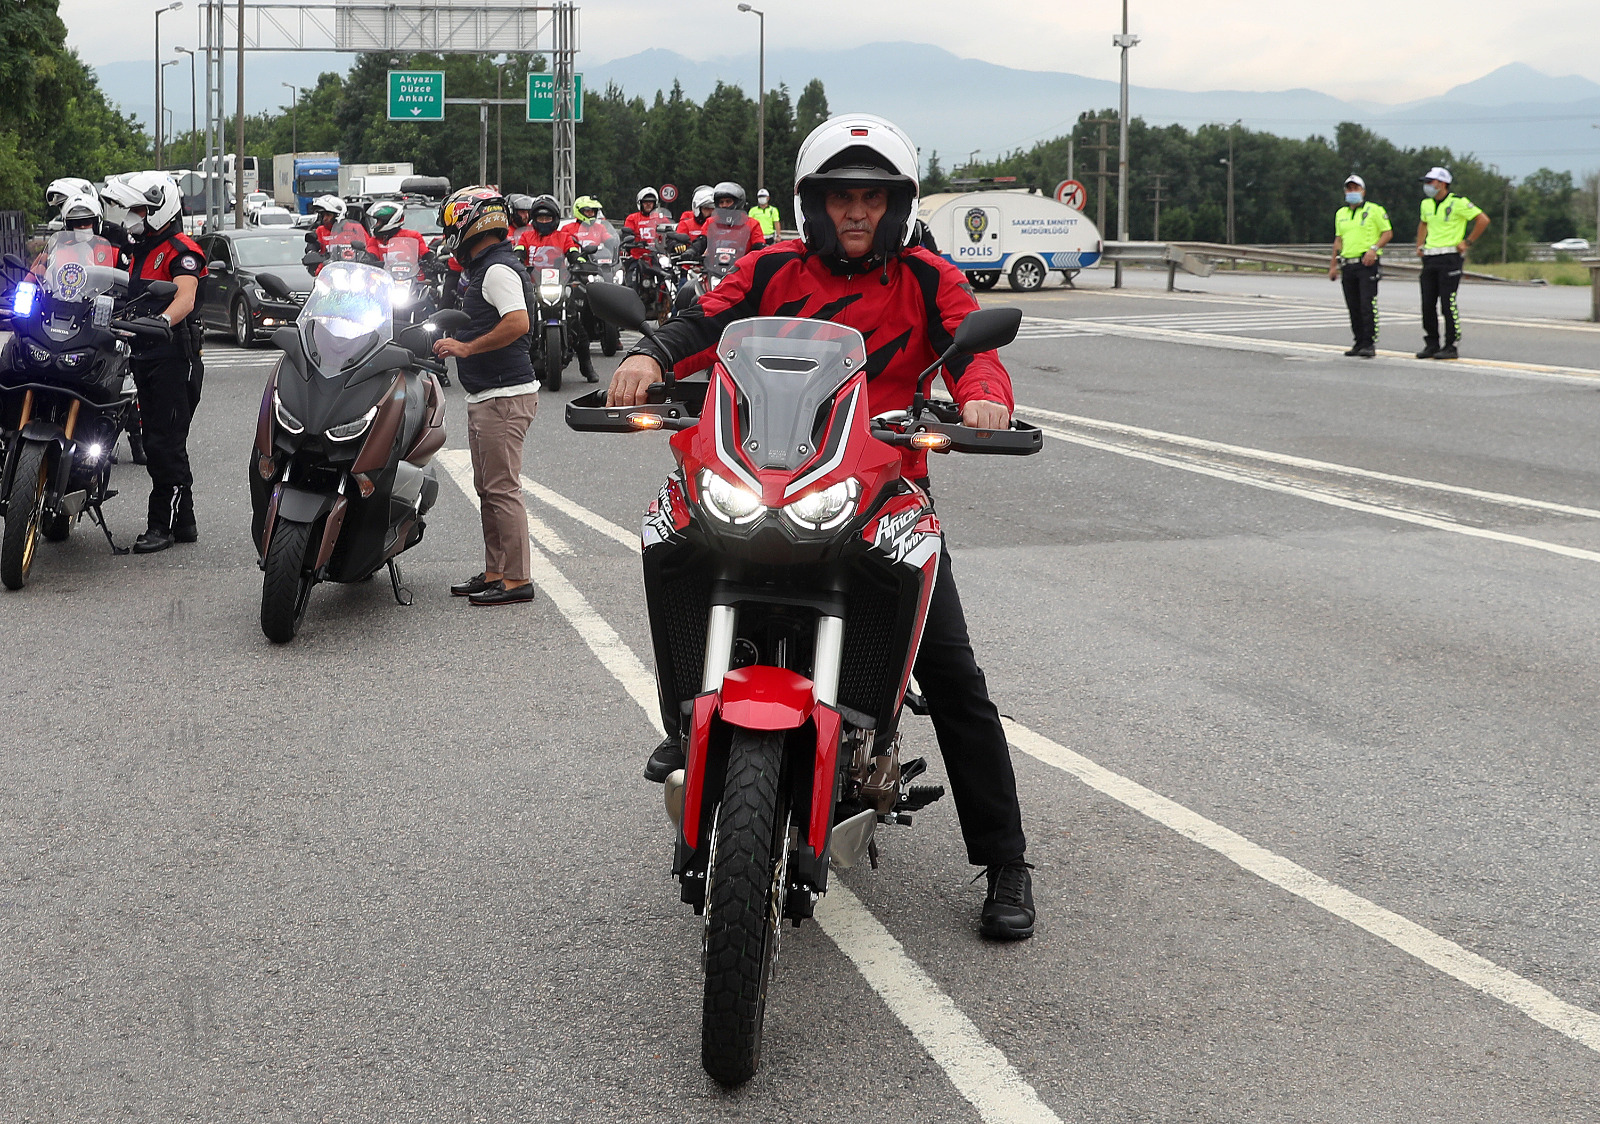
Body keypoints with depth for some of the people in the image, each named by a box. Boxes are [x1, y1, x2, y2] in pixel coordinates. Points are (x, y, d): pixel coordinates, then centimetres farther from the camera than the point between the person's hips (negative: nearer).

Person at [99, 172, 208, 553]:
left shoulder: (180, 251, -10)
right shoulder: (140, 251, 20)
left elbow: (185, 298, -26)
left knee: (165, 445, -9)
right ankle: (183, 523, 17)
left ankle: (163, 524, -5)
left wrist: (161, 321, -44)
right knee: (157, 444, 11)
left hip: (174, 358, -10)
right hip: (145, 357, 10)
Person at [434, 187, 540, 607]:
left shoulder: (498, 270, -14)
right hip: (485, 397, 11)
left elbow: (517, 323, -28)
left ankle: (517, 579, -4)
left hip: (504, 396, -11)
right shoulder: (486, 268, 19)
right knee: (487, 490, 14)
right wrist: (456, 344, 17)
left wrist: (466, 348, -22)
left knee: (502, 489, -8)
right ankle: (495, 572, 20)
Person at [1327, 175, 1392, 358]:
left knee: (1368, 305, -13)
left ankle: (1370, 344, -13)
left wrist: (1374, 248, -16)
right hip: (1347, 265, 6)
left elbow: (1387, 233, -1)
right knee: (1353, 307, 7)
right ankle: (1359, 343, 14)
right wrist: (1333, 265, 18)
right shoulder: (1340, 214, 17)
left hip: (1367, 263, -6)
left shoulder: (1374, 210, 0)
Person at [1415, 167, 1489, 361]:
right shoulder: (1426, 204, 13)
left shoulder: (1458, 203, -8)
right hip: (1429, 258, 7)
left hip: (1449, 258, -7)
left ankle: (1451, 347, -4)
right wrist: (1420, 245, 19)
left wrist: (1467, 243, -8)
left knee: (1448, 304, -9)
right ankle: (1431, 345, 14)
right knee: (1428, 304, 5)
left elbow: (1483, 220, -8)